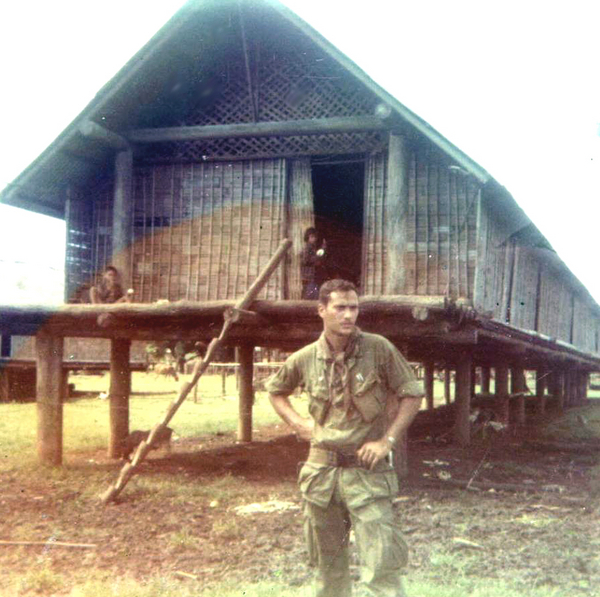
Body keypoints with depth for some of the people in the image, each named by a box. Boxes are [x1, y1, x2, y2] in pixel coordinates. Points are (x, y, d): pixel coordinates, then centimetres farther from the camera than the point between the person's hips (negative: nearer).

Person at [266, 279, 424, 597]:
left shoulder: (378, 348, -7)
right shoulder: (305, 358, 1)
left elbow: (412, 393, 0)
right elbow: (275, 390, 20)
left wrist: (387, 440, -9)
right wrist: (297, 422, 5)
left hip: (367, 470, -3)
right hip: (321, 469, 4)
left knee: (381, 565, -9)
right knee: (327, 559, 16)